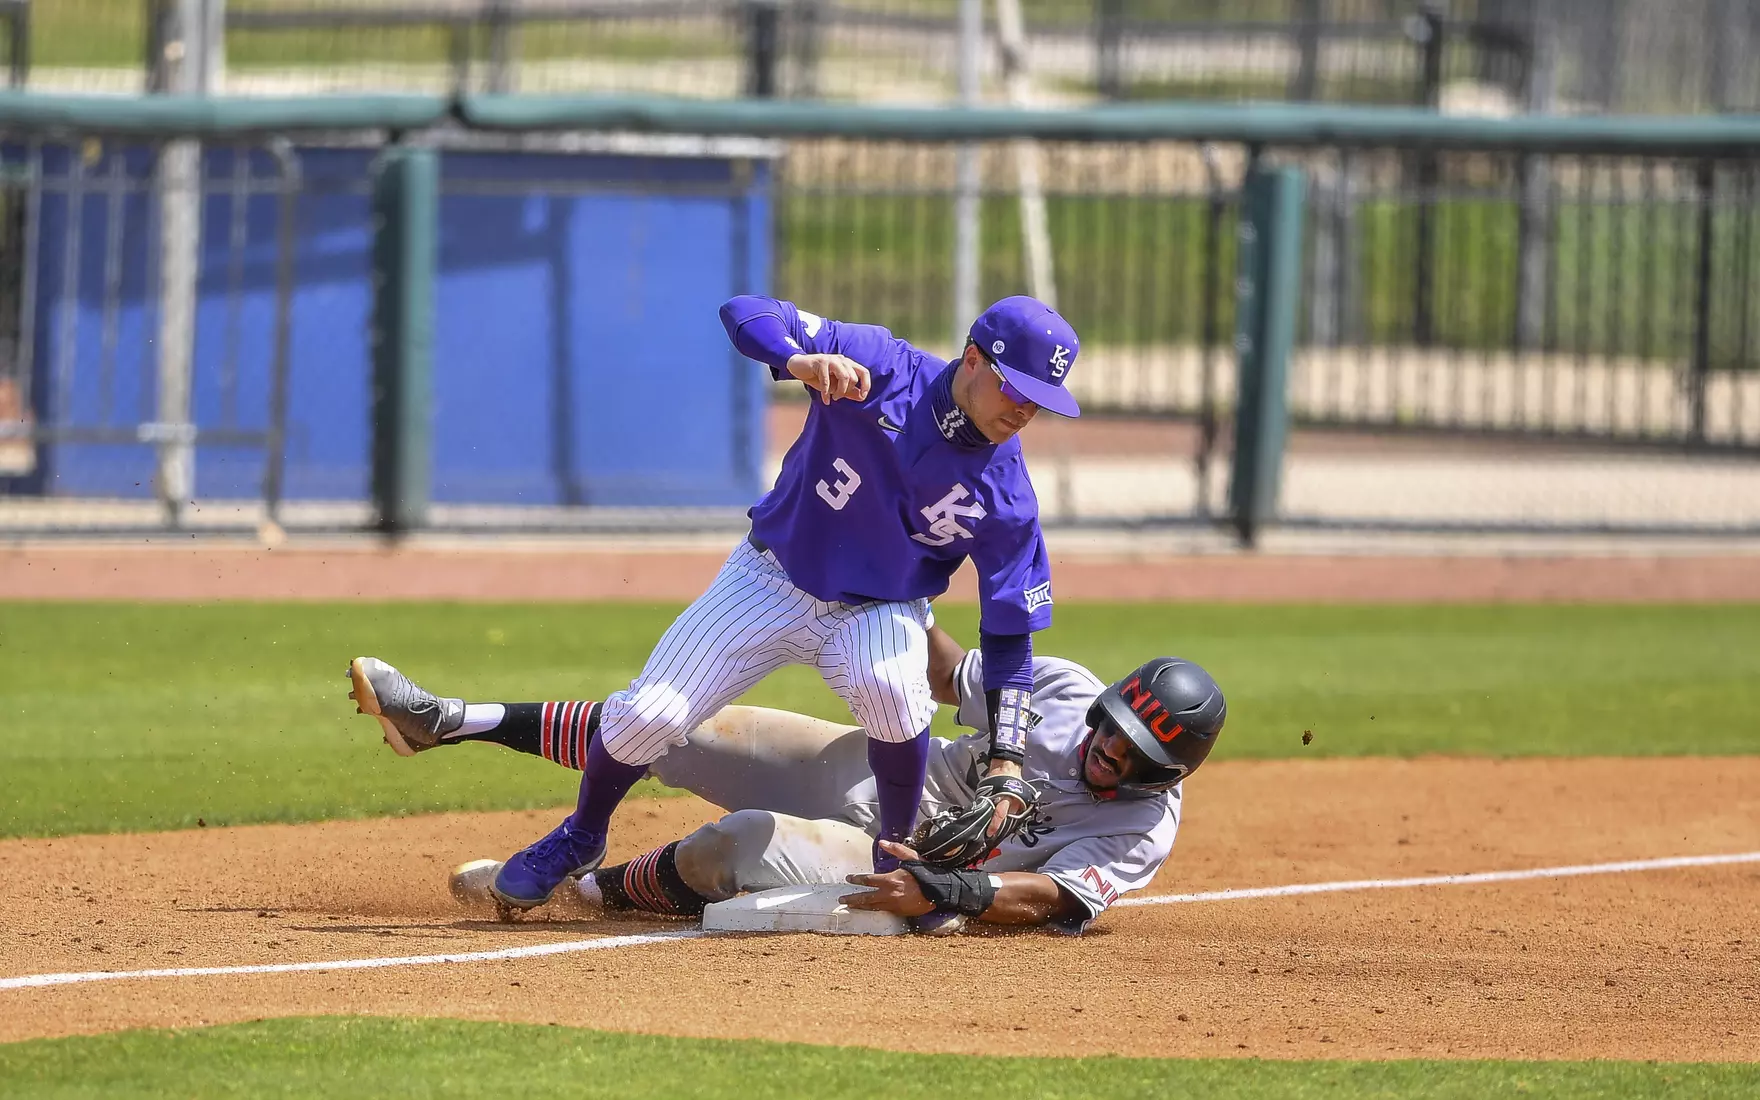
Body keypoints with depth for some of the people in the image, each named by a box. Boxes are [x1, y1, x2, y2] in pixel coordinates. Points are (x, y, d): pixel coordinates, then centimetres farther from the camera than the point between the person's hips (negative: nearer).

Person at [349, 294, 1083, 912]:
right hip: (770, 579, 0)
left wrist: (1005, 767, -20)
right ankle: (581, 840, 20)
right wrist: (801, 360, -49)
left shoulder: (1005, 495, -18)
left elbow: (1010, 634, -11)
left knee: (889, 683, -36)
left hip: (878, 610, 0)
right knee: (646, 717, -11)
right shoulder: (883, 370, -22)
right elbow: (745, 313, -26)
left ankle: (900, 867, -14)